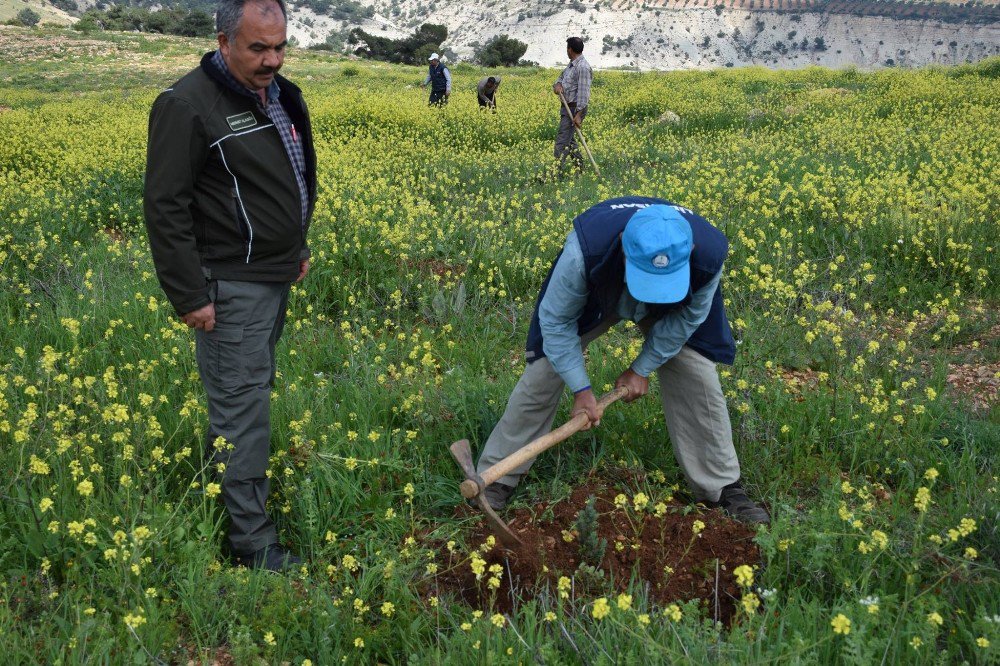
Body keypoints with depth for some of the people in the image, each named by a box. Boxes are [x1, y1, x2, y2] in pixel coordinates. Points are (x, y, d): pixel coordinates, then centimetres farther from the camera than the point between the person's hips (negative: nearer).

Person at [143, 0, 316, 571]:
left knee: (250, 390, 16)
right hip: (231, 287, -8)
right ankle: (253, 541, 5)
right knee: (243, 406, -4)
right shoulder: (188, 106, -17)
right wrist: (189, 297, -18)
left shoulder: (284, 96, 9)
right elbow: (166, 207, -18)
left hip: (276, 275, 8)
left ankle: (220, 485, 34)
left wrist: (299, 247, 21)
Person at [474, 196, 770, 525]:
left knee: (700, 381, -7)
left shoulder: (708, 254, -40)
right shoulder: (585, 249, -46)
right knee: (541, 377, -8)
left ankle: (723, 489, 13)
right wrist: (581, 389, -25)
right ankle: (494, 479, 8)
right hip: (591, 294, -1)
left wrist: (642, 368, -14)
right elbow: (556, 320, -28)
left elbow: (687, 317, -17)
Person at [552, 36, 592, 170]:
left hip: (574, 109, -10)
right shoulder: (571, 64, 13)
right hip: (566, 107, 10)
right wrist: (558, 85, -6)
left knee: (562, 140, -12)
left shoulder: (583, 68, -18)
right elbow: (561, 77, 20)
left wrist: (578, 115, -26)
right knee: (569, 139, 16)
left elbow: (583, 92, -22)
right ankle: (580, 168, 24)